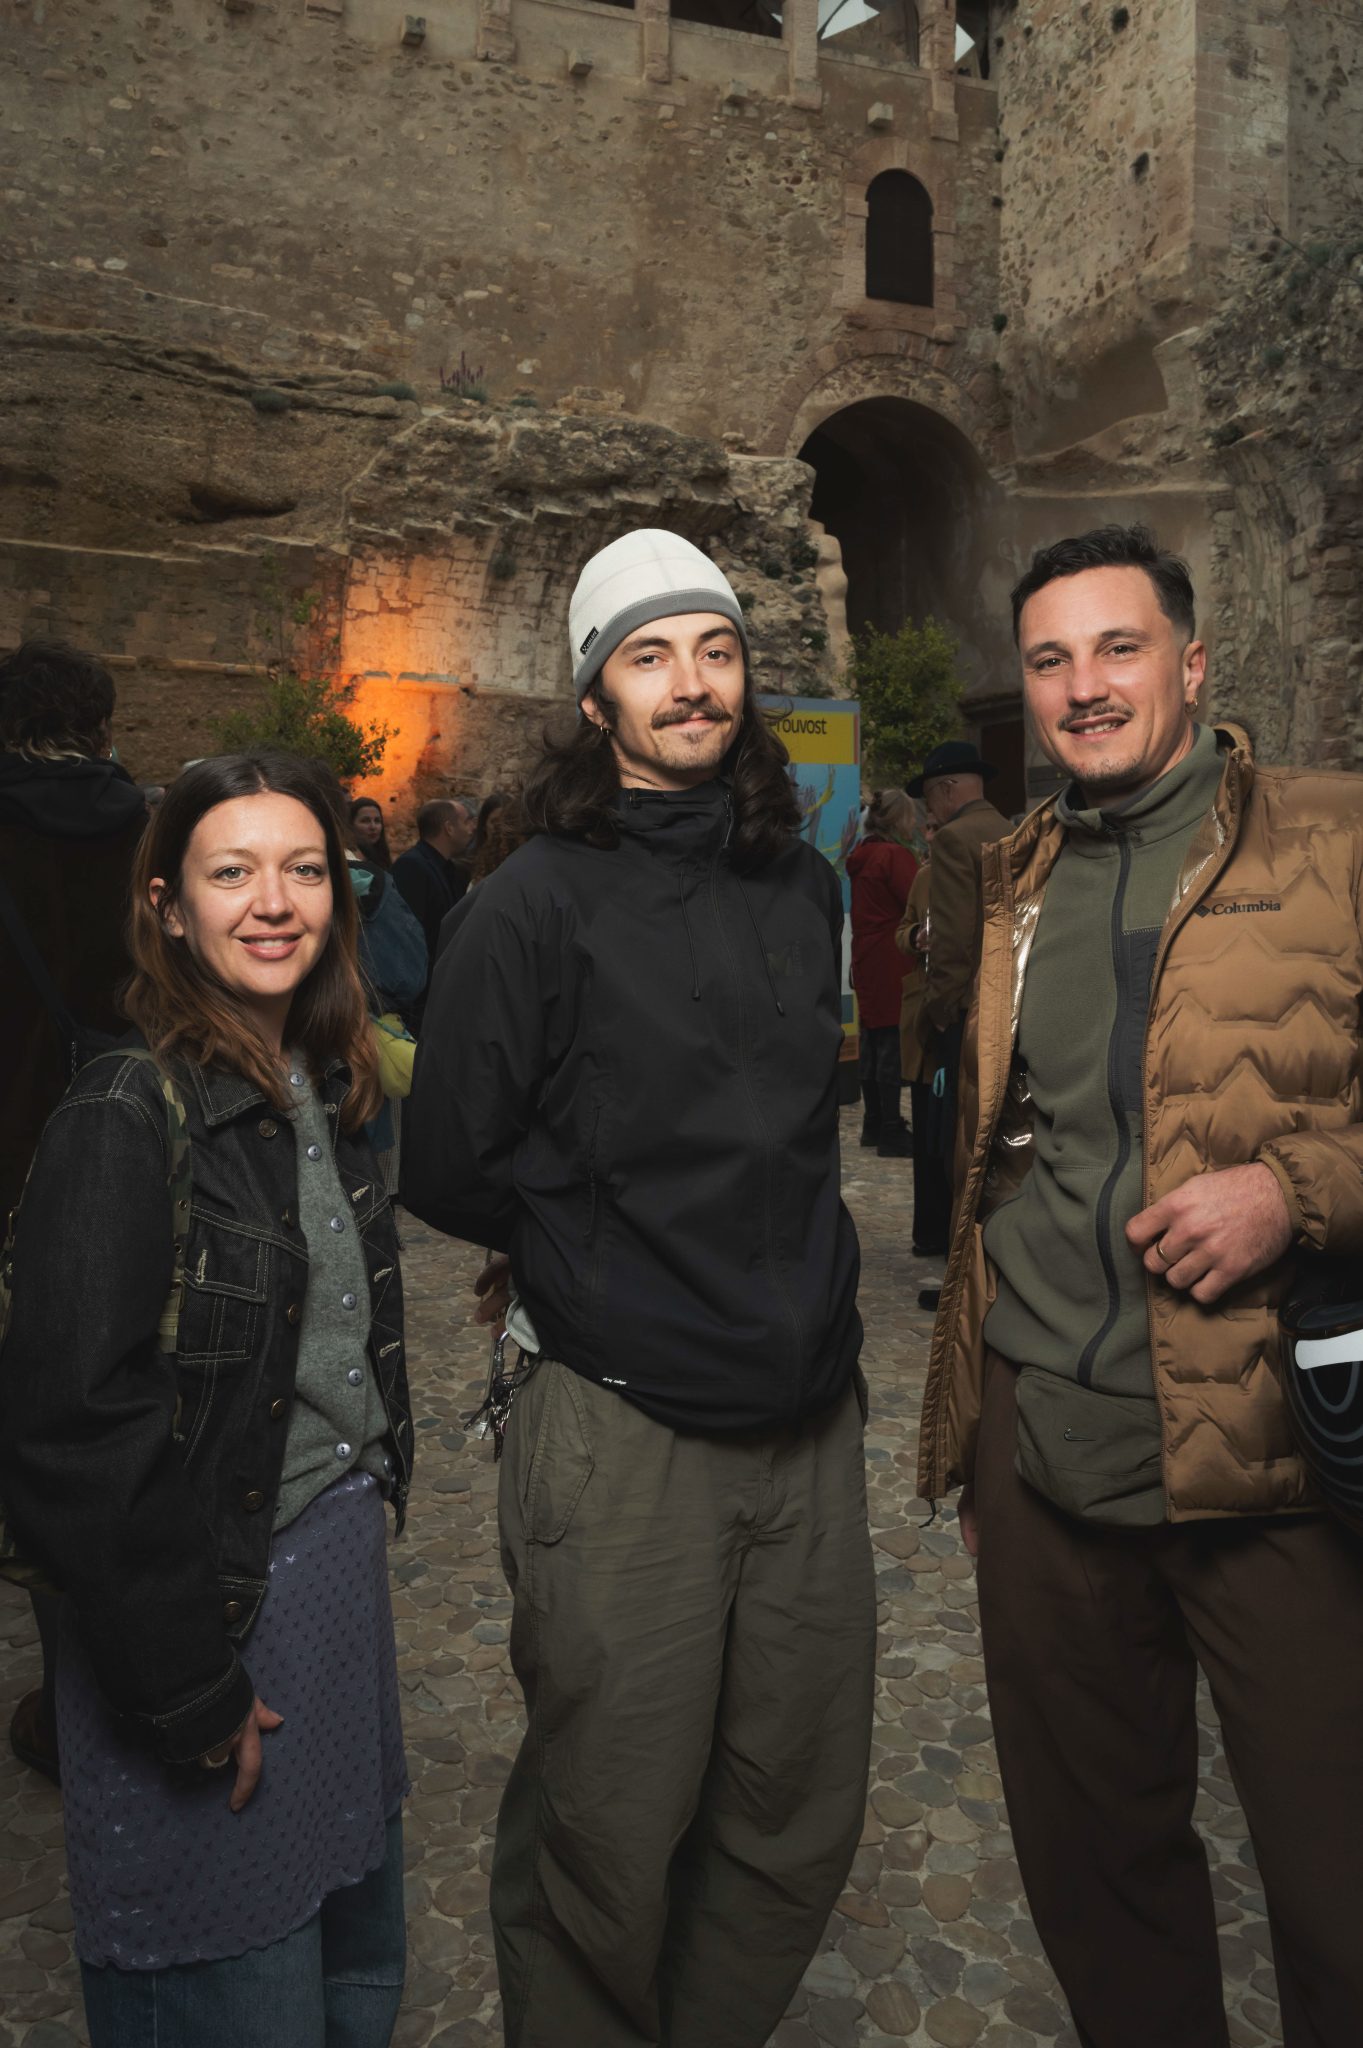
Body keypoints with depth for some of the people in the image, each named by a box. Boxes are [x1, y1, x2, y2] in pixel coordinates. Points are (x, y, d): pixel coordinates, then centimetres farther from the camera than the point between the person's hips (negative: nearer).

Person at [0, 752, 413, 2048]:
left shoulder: (320, 1093, 4)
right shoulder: (128, 1119, -20)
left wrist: (371, 1501, 11)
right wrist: (189, 1690, -16)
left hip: (340, 1574, 7)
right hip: (202, 1613, -7)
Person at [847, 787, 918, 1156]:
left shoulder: (862, 855, 13)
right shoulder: (896, 856, -14)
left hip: (867, 960, 9)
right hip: (892, 964, -9)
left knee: (872, 1044, 14)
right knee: (893, 1046, -5)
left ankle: (874, 1125, 22)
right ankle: (891, 1133, -3)